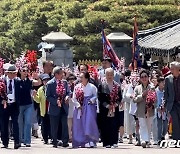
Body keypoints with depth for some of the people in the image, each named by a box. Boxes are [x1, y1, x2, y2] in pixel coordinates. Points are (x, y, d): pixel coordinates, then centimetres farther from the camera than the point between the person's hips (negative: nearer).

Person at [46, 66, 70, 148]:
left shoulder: (64, 82, 6)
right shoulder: (50, 84, -8)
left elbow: (68, 92, 15)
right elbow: (48, 97, -7)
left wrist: (67, 96, -8)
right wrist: (56, 101, -20)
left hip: (64, 107, 4)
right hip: (54, 108, -4)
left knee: (65, 125, -1)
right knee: (54, 127, 4)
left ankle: (65, 142, 3)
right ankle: (55, 143, 13)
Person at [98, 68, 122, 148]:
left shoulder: (117, 86, 9)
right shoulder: (102, 85, 1)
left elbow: (120, 97, 9)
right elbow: (100, 97, -3)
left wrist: (116, 104, -8)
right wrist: (107, 105, -11)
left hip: (115, 108, 2)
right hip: (105, 108, -2)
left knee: (114, 125, -3)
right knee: (106, 126, -3)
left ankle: (114, 142, -1)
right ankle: (106, 143, 1)